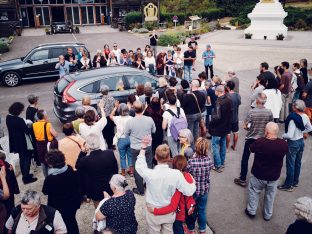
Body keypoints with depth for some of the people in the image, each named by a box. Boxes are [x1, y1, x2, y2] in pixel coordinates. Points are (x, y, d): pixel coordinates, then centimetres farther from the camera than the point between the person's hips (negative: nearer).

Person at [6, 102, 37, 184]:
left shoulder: (8, 117, -3)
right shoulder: (19, 120, -28)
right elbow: (27, 131, -20)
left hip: (15, 142, 8)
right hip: (23, 143, -8)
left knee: (22, 158, 21)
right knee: (27, 158, 7)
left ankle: (25, 175, 33)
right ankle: (26, 177, 12)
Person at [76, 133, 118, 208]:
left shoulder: (85, 160, -29)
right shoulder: (110, 153, -21)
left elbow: (77, 166, -4)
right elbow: (115, 170, -6)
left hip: (96, 192, -2)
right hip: (111, 188, 2)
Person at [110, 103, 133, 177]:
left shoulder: (118, 119, -10)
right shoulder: (131, 118, -10)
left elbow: (111, 116, 11)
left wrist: (115, 107, 12)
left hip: (121, 139, -1)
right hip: (130, 138, 2)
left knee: (122, 156, 11)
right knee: (130, 155, 17)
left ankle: (123, 173, 22)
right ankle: (131, 171, 26)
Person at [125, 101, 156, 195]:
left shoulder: (130, 122, -20)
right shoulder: (149, 119, -15)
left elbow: (126, 134, -3)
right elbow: (154, 131, 3)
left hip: (135, 149, -2)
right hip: (148, 147, 2)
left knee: (137, 169, 13)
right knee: (148, 167, 20)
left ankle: (140, 190, 24)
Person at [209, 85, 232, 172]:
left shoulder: (219, 102, -24)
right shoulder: (229, 100, 1)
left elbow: (217, 117, -25)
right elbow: (230, 114, 10)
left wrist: (210, 124, -10)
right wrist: (228, 124, 17)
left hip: (218, 128, -8)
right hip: (226, 127, 8)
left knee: (215, 146, 2)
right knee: (223, 145, 19)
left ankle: (218, 166, 6)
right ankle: (222, 163, 32)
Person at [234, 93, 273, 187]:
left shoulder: (251, 112, -19)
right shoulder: (269, 112, -10)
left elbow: (245, 126, -15)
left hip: (250, 139, -3)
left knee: (245, 159, 10)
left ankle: (242, 179, 17)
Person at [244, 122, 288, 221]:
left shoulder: (259, 142, -27)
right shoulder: (283, 144, -18)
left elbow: (251, 149, -5)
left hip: (258, 175, -2)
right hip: (274, 176, 3)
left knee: (254, 192, 22)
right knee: (270, 195, 22)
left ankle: (251, 211, 33)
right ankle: (268, 215, 37)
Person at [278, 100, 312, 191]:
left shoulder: (293, 118, -28)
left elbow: (290, 135, -29)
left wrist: (283, 136, -9)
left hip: (293, 143, -7)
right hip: (301, 141, 8)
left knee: (290, 164, 6)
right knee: (298, 163, 21)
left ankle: (288, 185, 18)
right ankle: (295, 181, 37)